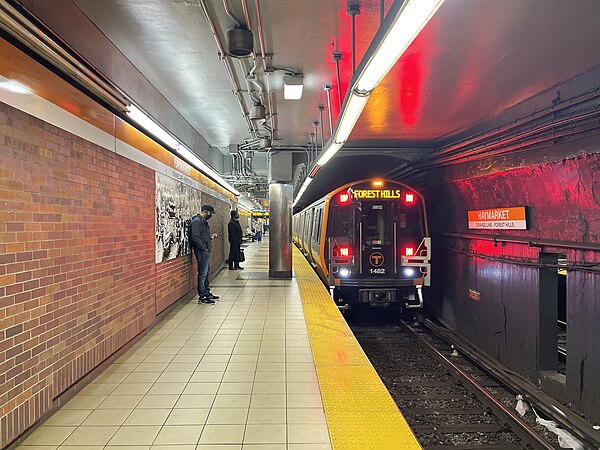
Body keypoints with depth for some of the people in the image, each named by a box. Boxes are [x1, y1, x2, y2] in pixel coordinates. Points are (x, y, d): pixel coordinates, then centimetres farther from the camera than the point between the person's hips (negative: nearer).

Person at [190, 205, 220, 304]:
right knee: (203, 273, -6)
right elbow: (195, 237, -22)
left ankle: (207, 292, 28)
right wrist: (204, 249, -20)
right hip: (201, 252, -11)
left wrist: (211, 236, 10)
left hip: (205, 252, 11)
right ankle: (202, 296, -1)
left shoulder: (203, 221, 18)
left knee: (206, 273, 17)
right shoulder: (197, 221, -14)